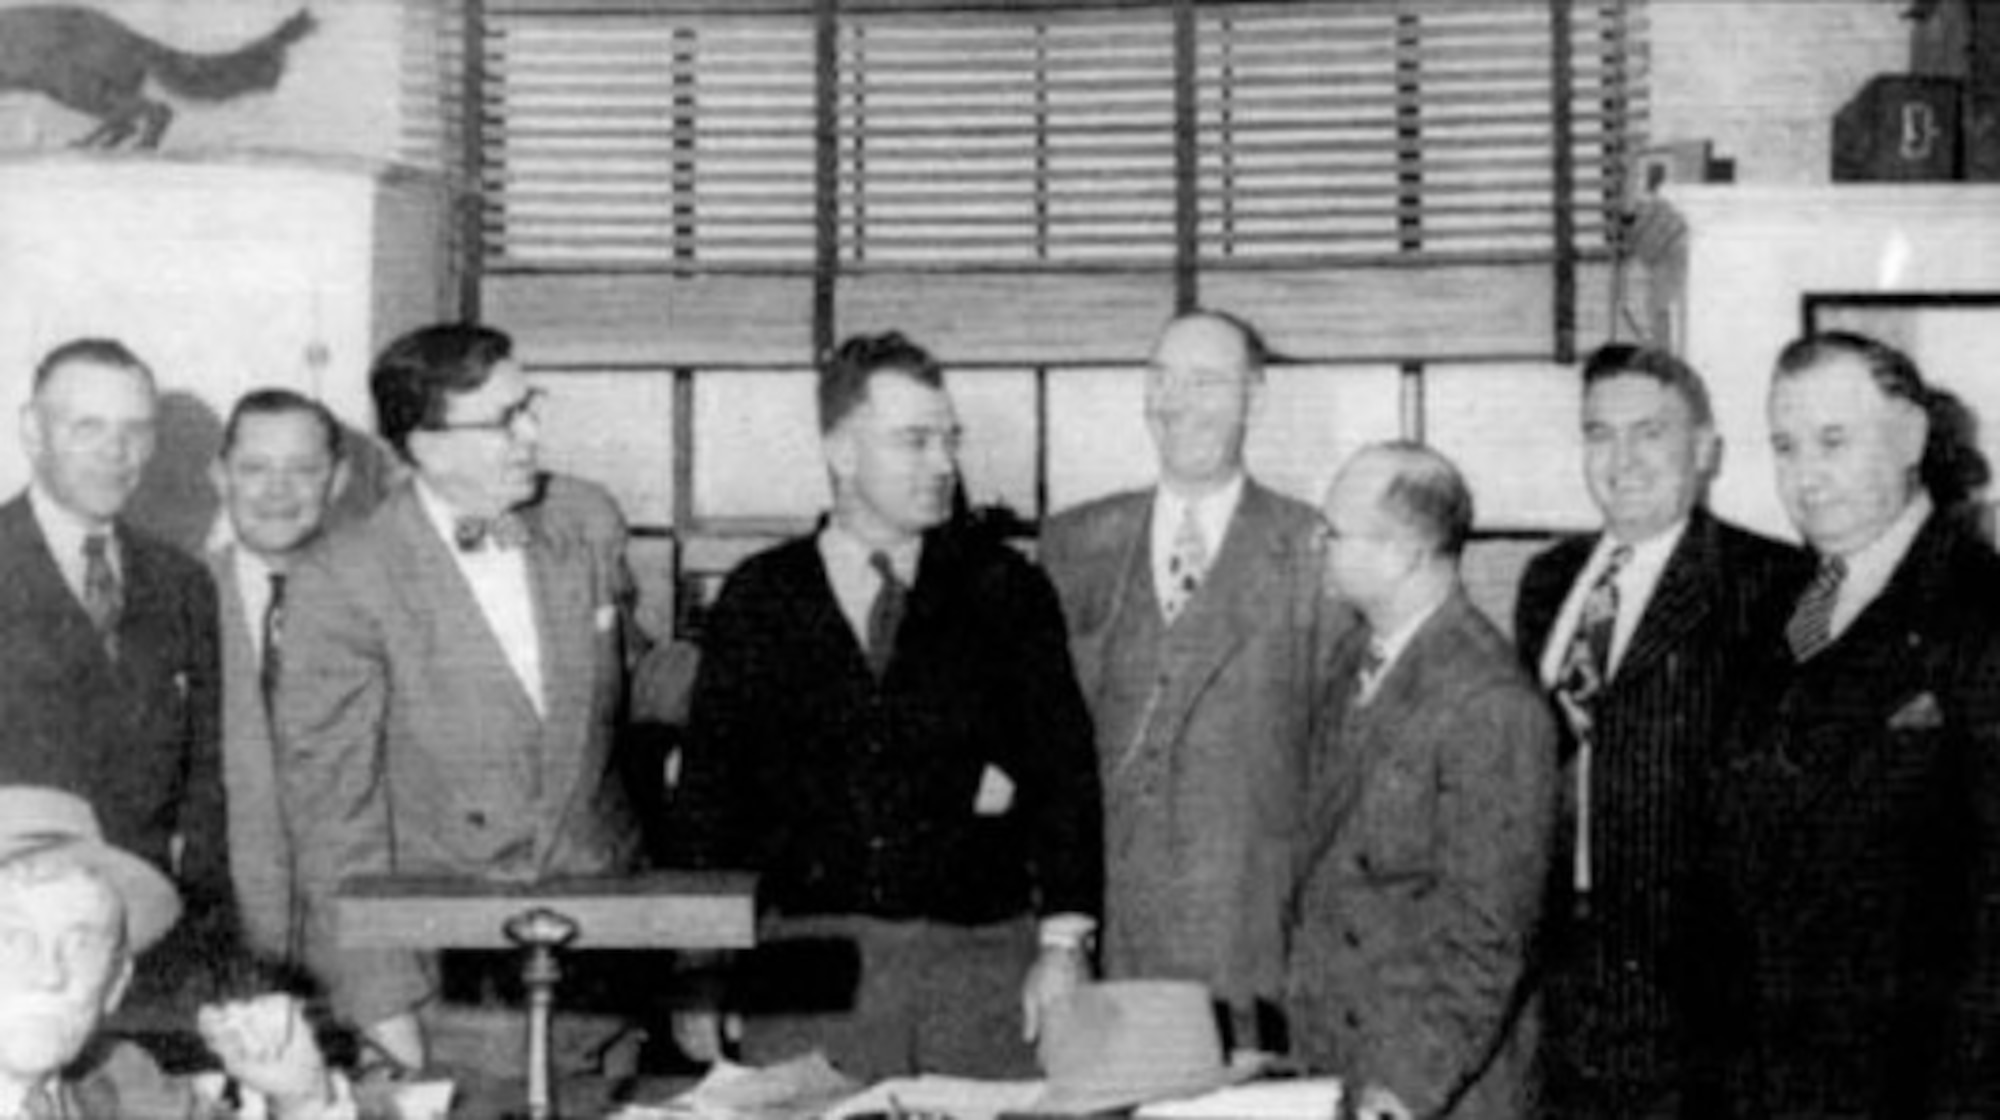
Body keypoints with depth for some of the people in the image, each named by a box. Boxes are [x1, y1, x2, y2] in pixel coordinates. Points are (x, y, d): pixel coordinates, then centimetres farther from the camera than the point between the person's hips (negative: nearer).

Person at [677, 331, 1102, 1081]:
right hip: (811, 960, 0)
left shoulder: (1003, 588, 7)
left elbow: (1061, 767, 2)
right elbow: (711, 788, 6)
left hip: (985, 960, 0)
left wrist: (1063, 944, -7)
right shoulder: (759, 599, 7)